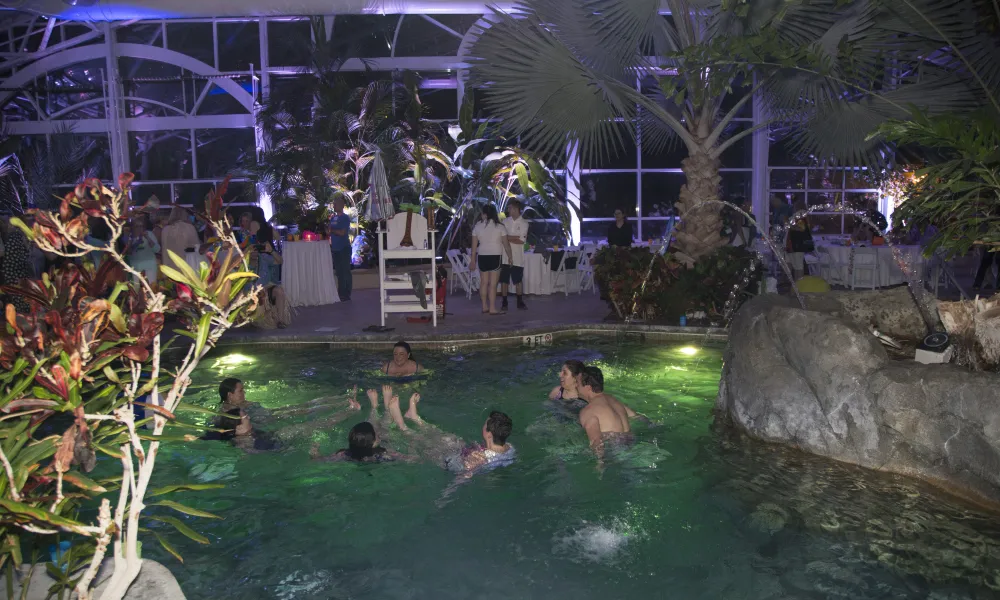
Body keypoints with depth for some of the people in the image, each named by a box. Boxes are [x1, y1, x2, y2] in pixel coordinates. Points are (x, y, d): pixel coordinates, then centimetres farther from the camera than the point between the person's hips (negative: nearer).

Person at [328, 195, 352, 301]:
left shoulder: (345, 217, -7)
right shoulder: (333, 218, 14)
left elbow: (342, 232, -16)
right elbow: (331, 231, 19)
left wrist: (332, 230, -6)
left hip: (344, 249, -7)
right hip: (335, 249, 7)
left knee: (345, 272, -3)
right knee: (339, 272, 11)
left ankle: (346, 294, 1)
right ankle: (341, 293, 17)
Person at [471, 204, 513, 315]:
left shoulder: (477, 226, 1)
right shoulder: (499, 227, -4)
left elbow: (474, 245, 2)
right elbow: (506, 244, -2)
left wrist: (473, 260, 9)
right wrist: (509, 256, 11)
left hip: (482, 256, 3)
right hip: (495, 256, -3)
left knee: (483, 282, 12)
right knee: (493, 284, -2)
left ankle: (485, 307, 17)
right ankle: (492, 308, -1)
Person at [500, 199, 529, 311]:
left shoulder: (523, 223, -2)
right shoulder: (505, 221, 7)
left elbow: (521, 241, -10)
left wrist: (507, 237, -9)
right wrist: (515, 237, -8)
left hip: (517, 258, -2)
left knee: (518, 280, 7)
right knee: (504, 280, 4)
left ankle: (520, 303, 18)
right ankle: (504, 303, 12)